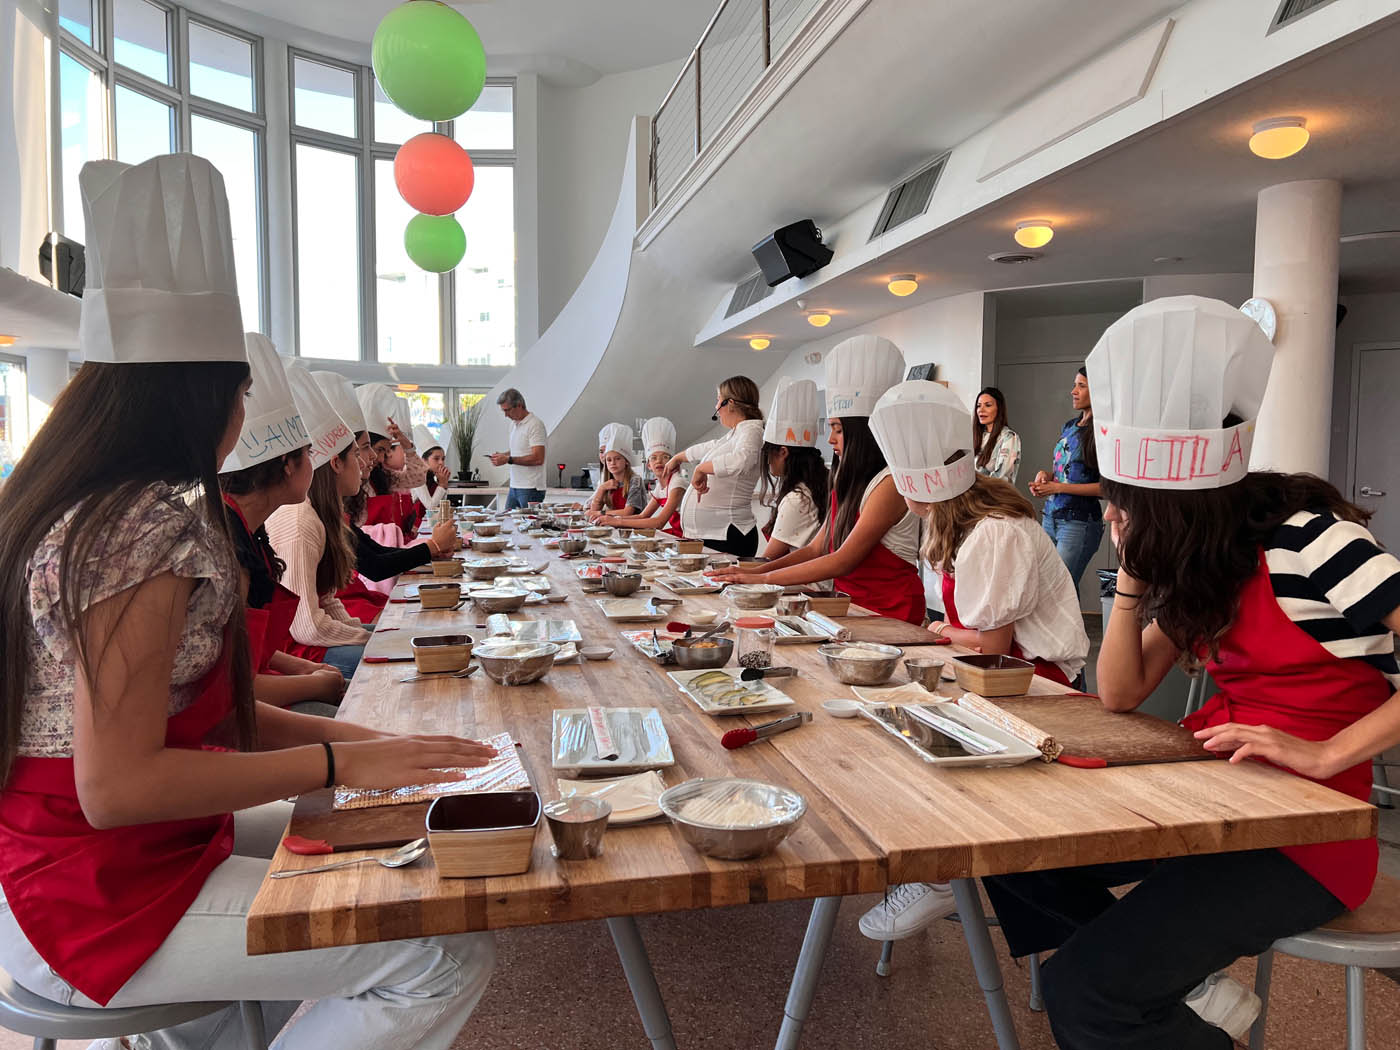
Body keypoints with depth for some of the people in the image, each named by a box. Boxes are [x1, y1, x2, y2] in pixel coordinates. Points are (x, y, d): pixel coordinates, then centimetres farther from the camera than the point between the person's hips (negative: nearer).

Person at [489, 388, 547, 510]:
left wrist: (508, 459, -19)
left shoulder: (535, 424, -12)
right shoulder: (514, 423, 16)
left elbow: (538, 458, -20)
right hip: (514, 487, 8)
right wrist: (501, 455, 7)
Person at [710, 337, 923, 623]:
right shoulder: (849, 485, 16)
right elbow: (816, 549, 16)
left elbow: (842, 562, -17)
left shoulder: (891, 483, -13)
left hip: (889, 613, -7)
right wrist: (755, 572, 3)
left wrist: (765, 578, -12)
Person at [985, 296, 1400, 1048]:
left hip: (1303, 832, -8)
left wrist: (1326, 752, -28)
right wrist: (1133, 570, -3)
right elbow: (1121, 694, 5)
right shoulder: (1202, 559, 7)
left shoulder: (1307, 537, -17)